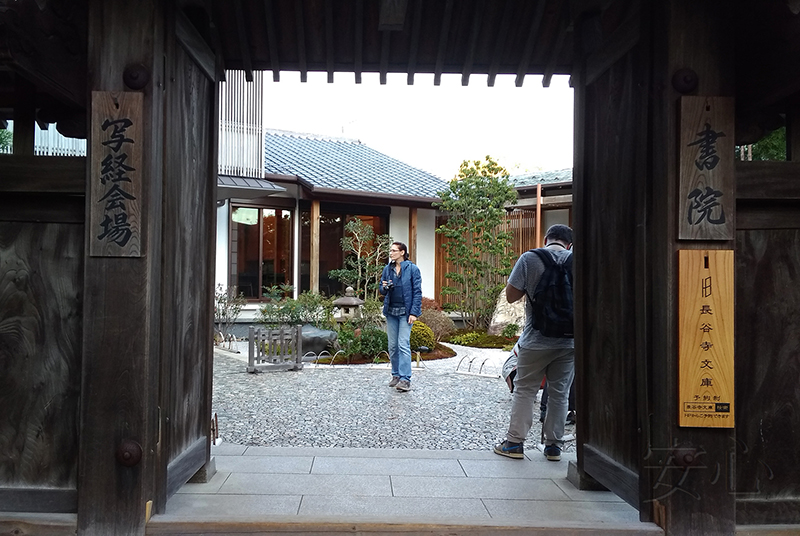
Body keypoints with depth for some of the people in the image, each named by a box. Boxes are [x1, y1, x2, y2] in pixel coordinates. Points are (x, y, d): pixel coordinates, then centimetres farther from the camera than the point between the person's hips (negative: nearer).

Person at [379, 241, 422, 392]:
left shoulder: (412, 269, -5)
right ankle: (396, 375, 21)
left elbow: (417, 292, -6)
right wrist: (384, 288, -7)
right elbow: (382, 290, 18)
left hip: (405, 312, -5)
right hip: (391, 311, 5)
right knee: (392, 345, 10)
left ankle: (405, 379, -10)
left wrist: (414, 312, -13)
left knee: (403, 344, -11)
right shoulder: (387, 269, 9)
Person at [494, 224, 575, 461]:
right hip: (569, 341, 2)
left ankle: (514, 443, 10)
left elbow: (511, 295, -7)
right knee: (559, 393, 12)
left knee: (524, 390, 8)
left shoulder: (529, 258, -7)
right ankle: (554, 445, 18)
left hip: (537, 340, -2)